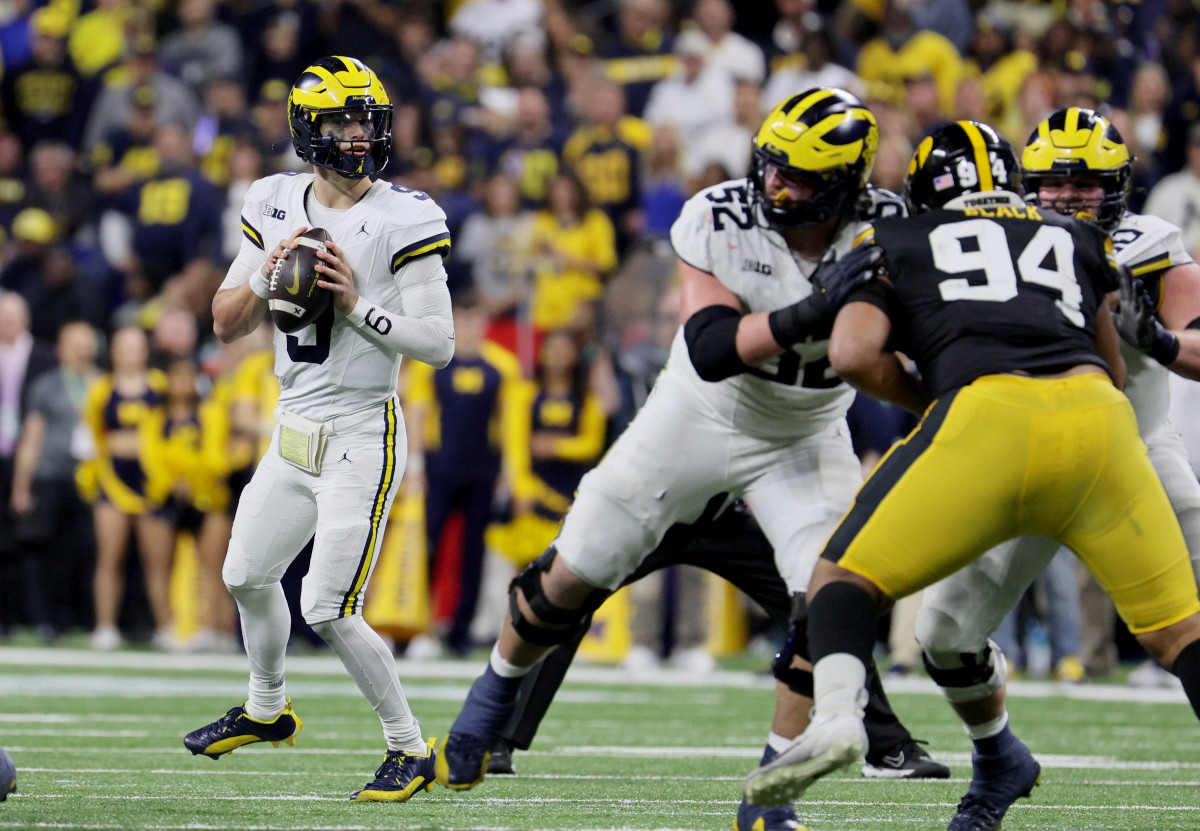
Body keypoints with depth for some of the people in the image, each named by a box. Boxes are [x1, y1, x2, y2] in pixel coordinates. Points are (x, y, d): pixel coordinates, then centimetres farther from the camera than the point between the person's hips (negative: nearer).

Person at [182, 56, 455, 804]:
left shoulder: (401, 222, -14)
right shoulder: (276, 208, 4)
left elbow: (439, 344, -16)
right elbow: (226, 325, 8)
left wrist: (358, 303, -23)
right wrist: (266, 274, -10)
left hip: (362, 438, -7)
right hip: (294, 430, 7)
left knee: (329, 610, -11)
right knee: (248, 574, 20)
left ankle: (411, 750, 4)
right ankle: (268, 708, 45)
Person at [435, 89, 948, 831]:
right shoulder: (721, 221, -23)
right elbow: (711, 351, -31)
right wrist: (811, 312, -44)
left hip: (806, 438, 1)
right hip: (698, 417, -1)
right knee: (571, 577, 5)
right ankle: (490, 704, 34)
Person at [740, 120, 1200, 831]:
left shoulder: (900, 245, 24)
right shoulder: (1083, 241, 31)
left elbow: (855, 354, 9)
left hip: (988, 418, -2)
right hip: (1097, 419, 2)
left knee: (843, 578, 9)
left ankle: (837, 714, -17)